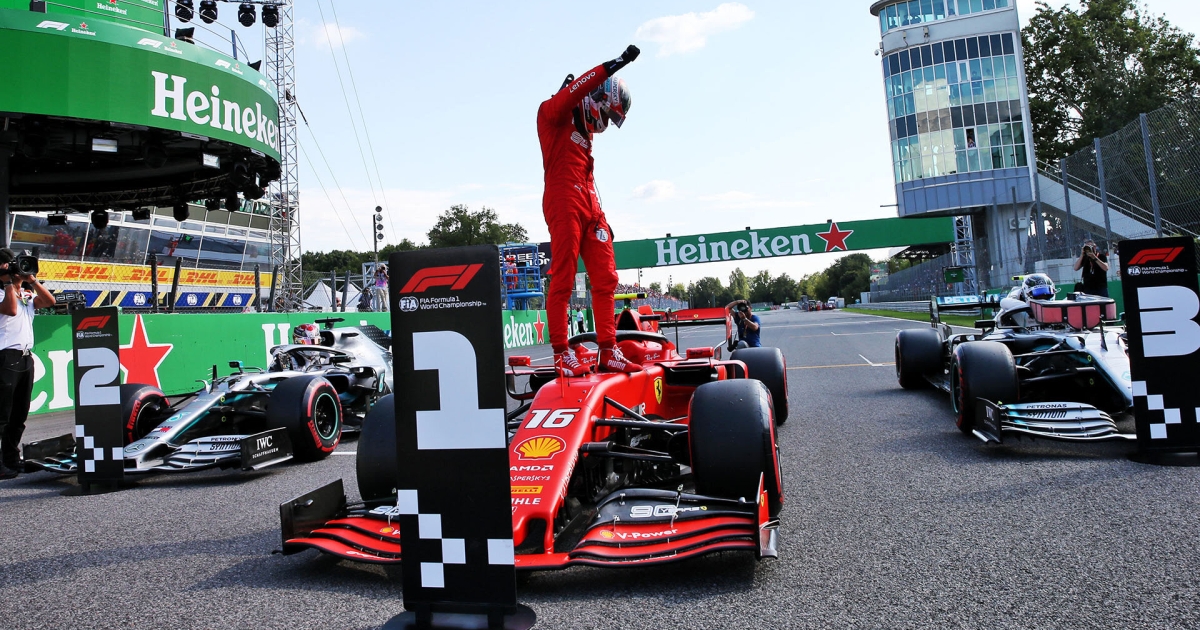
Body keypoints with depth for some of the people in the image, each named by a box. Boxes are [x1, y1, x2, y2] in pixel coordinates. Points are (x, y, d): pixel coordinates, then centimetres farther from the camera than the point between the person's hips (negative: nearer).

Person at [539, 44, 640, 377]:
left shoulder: (585, 131, 27)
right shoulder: (553, 113, 3)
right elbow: (575, 91, -18)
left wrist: (600, 217, 21)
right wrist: (616, 64, -24)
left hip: (589, 206, 8)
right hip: (563, 203, -8)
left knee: (606, 279, 2)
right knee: (563, 281, -9)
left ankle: (608, 352, 5)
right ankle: (562, 355, -4)